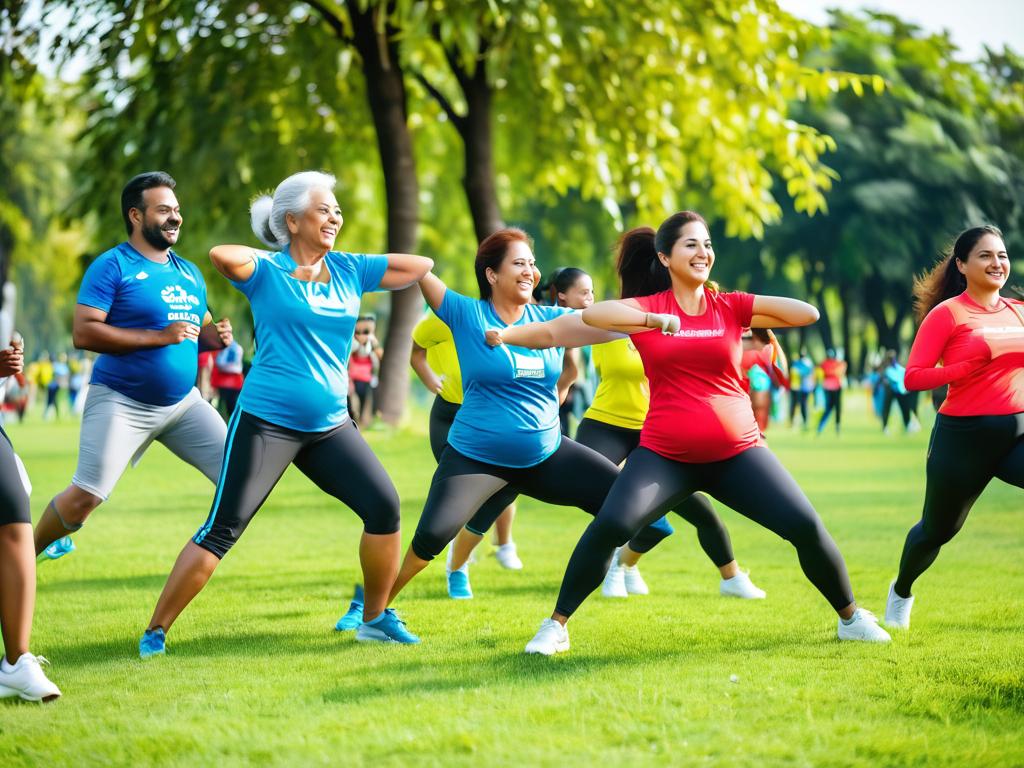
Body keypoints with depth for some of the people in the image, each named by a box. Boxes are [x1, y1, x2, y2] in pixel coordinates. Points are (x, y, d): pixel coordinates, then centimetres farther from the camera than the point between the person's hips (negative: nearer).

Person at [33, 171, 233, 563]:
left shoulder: (190, 273, 12)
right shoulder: (112, 266, -9)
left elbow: (201, 330, 24)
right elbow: (83, 332, -19)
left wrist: (217, 336, -2)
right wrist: (160, 336, -23)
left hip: (184, 402, 6)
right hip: (120, 403, -6)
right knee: (85, 496, -10)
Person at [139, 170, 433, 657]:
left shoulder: (350, 270, 8)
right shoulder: (267, 271, -6)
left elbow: (421, 266, 9)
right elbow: (220, 255, -27)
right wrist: (281, 261, -15)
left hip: (329, 425, 5)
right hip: (266, 420, -5)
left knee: (384, 506, -4)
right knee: (223, 528, -8)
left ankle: (376, 618, 13)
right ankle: (156, 632, -1)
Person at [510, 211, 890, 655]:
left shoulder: (731, 307, 4)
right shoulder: (649, 308, -1)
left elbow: (808, 314, -1)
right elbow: (591, 314, -20)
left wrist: (750, 313, -7)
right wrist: (658, 321, -25)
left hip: (737, 452, 2)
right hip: (665, 455, -2)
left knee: (806, 526, -6)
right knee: (609, 526, -21)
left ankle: (851, 617, 17)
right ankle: (556, 625, -4)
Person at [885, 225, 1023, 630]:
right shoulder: (947, 314, -8)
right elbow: (913, 377, -14)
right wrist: (971, 366, -24)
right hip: (965, 437, -3)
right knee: (937, 530, 16)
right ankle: (901, 592, 47)